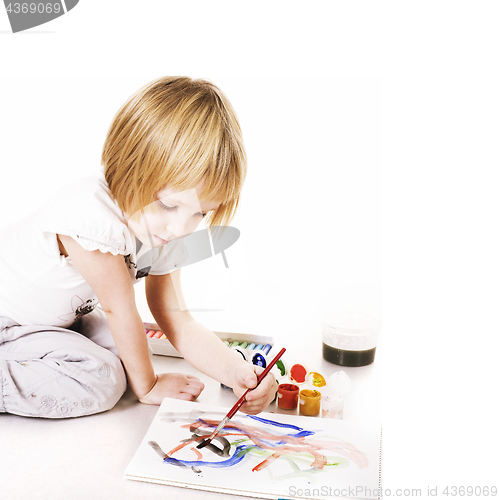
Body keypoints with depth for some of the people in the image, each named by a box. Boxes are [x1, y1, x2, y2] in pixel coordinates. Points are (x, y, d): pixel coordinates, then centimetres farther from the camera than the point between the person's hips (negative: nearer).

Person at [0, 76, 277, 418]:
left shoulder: (165, 235, -12)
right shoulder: (92, 214, -38)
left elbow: (176, 320, -11)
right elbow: (119, 310, -27)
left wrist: (238, 373, -25)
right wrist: (146, 386, -12)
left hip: (58, 313, 8)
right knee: (100, 381, -20)